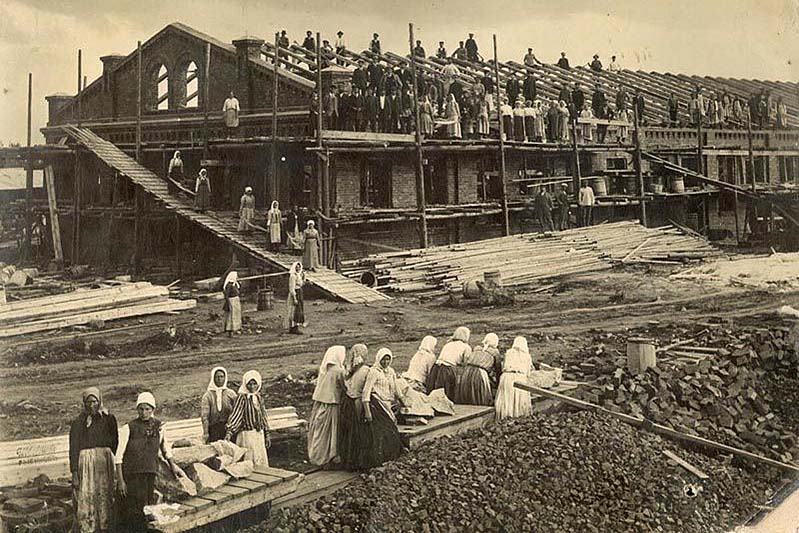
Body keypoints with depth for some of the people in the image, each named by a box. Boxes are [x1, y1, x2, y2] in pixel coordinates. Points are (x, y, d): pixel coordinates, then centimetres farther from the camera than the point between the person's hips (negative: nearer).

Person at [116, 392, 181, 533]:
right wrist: (120, 480, -9)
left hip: (151, 474, 4)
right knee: (135, 510, -8)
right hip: (133, 475, -4)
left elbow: (164, 446, 24)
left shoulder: (158, 426, 5)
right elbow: (118, 456, -6)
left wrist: (172, 465, 22)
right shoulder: (129, 428, -7)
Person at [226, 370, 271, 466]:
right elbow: (235, 415, -18)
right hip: (247, 435, -7)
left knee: (261, 462, 11)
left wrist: (267, 435, 17)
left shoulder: (258, 398, 9)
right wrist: (229, 433, -28)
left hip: (259, 435, 7)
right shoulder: (242, 398, -10)